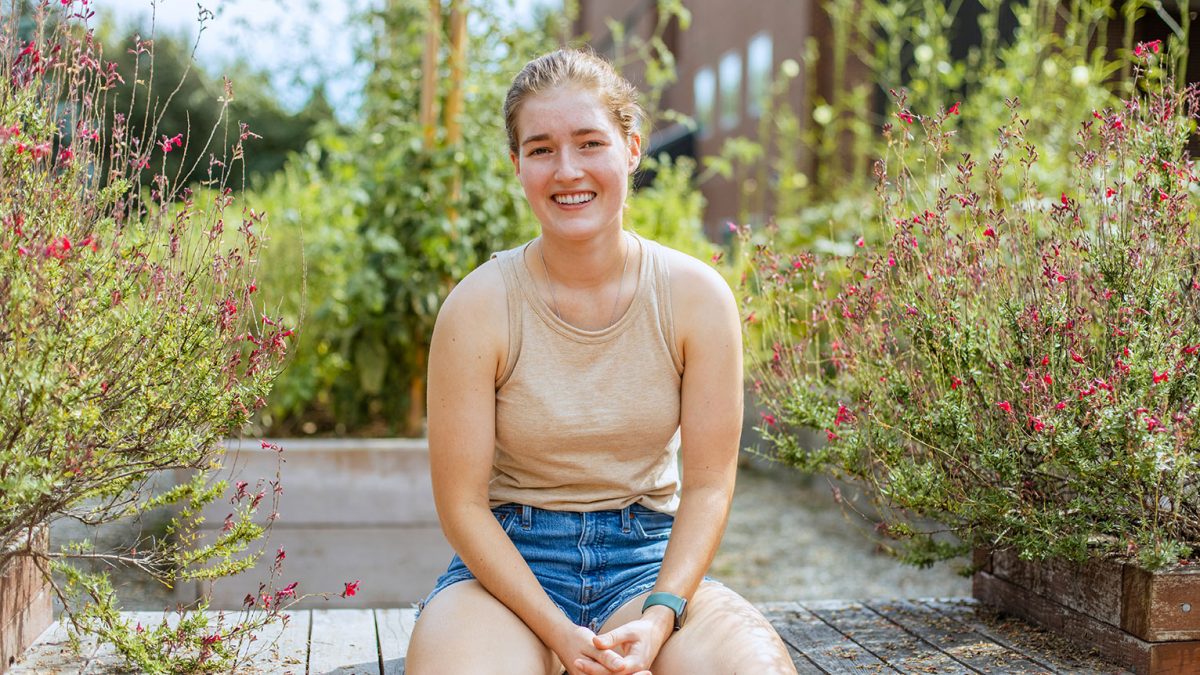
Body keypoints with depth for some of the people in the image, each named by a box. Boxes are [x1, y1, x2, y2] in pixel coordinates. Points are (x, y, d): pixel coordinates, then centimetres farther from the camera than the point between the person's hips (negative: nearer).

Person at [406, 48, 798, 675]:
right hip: (507, 561, -1)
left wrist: (658, 618, -18)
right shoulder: (477, 307, -10)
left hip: (648, 558, 2)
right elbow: (462, 501, -8)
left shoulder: (697, 297, -5)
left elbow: (707, 486, -3)